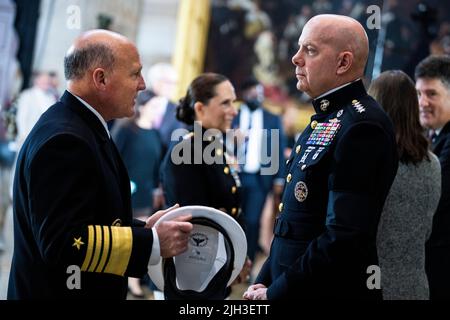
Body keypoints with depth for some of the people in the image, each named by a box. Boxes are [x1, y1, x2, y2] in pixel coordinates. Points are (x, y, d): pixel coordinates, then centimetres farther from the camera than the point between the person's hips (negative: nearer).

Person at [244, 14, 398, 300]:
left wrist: (275, 293, -18)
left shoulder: (362, 127, -17)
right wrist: (264, 282, 9)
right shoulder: (324, 121, 14)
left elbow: (345, 239, -25)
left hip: (333, 290, -9)